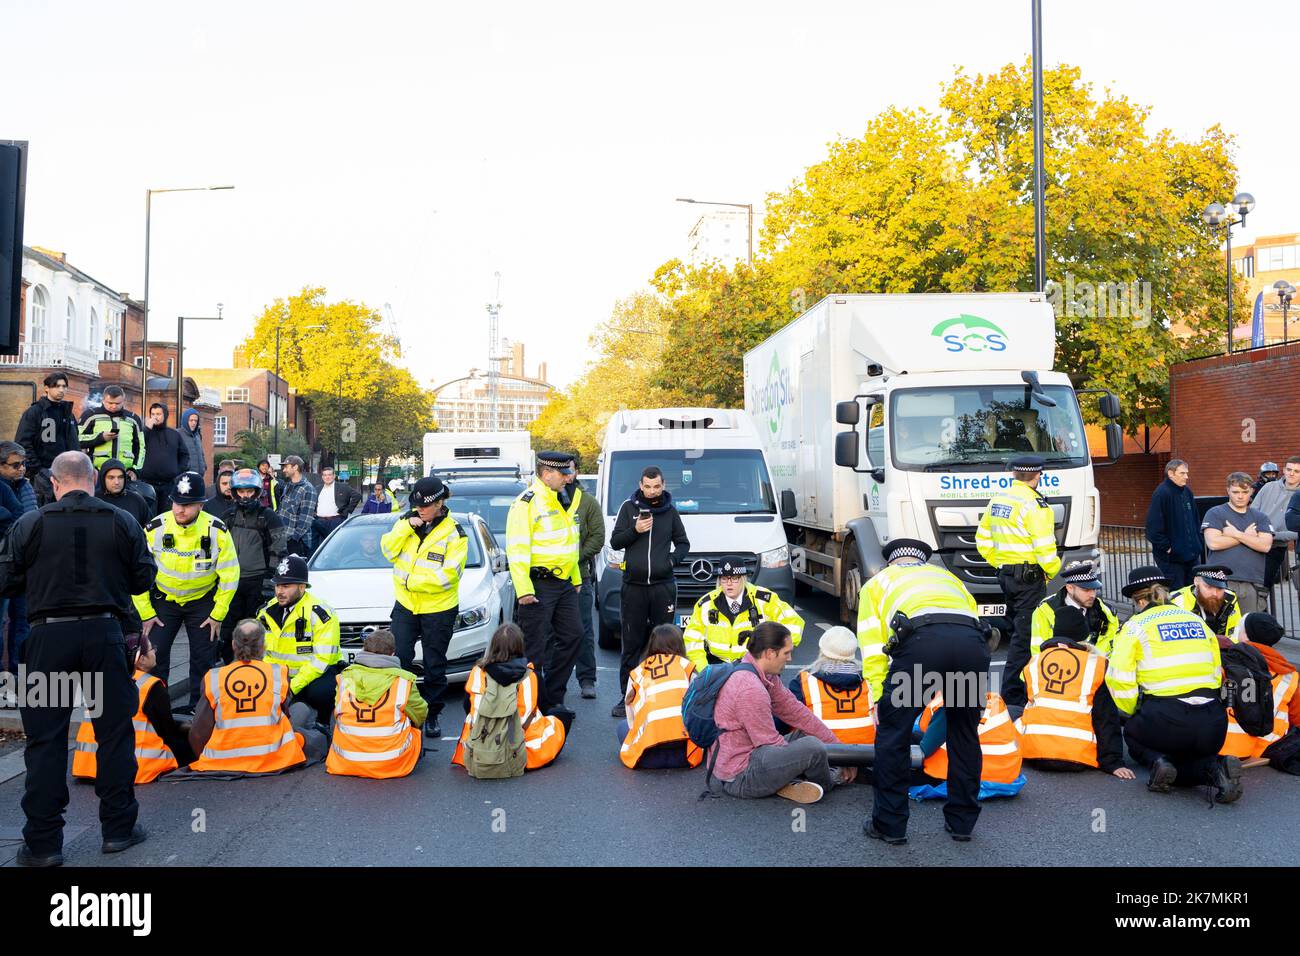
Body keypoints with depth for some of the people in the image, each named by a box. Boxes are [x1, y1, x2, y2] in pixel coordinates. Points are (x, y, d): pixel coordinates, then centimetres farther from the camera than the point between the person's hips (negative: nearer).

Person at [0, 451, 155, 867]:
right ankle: (119, 828, 18)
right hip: (104, 633, 1)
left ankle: (42, 842, 11)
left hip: (49, 634, -1)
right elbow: (143, 578, 4)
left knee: (46, 738, 7)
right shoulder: (122, 522, 0)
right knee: (114, 731, 10)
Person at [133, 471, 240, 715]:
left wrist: (217, 614, -8)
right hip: (164, 599, 0)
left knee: (203, 658, 3)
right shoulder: (155, 529, -18)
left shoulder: (217, 531, -19)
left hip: (203, 600, 0)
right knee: (154, 655, -4)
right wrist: (146, 613, -7)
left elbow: (229, 576, -10)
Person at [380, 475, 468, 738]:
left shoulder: (454, 533, -11)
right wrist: (406, 527, -15)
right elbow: (388, 550, -2)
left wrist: (411, 580, -18)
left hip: (439, 609, -3)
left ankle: (432, 714, 22)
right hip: (405, 605, 3)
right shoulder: (408, 521, 5)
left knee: (435, 666, 8)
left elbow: (448, 574, -19)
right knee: (398, 659, -2)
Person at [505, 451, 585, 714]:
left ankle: (553, 698, 21)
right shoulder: (526, 503, -13)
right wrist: (523, 589, -23)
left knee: (573, 636, 11)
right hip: (538, 585, -9)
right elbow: (517, 549, -18)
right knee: (534, 647, -1)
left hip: (564, 583, 9)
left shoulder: (561, 500, 15)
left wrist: (576, 578, 24)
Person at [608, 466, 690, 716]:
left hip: (663, 586, 1)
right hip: (633, 585, -1)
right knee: (631, 645, 1)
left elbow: (683, 543, 17)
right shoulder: (628, 508, 6)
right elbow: (615, 542, 4)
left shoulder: (670, 511, 10)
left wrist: (673, 560, -2)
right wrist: (635, 530, -12)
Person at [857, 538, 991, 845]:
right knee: (964, 734, 22)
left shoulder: (878, 582, 34)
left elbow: (872, 648, 21)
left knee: (892, 734, 12)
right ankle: (961, 822, 32)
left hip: (920, 639, -3)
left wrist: (879, 699, 22)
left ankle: (889, 825, 18)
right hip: (972, 642, 4)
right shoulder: (947, 577, 42)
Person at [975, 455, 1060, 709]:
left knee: (1018, 629, 19)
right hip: (1029, 577, -8)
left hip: (1005, 574, 9)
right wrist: (1052, 571, -2)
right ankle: (1012, 695, -5)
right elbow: (1044, 547, -19)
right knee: (1025, 634, -5)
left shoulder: (997, 500, 10)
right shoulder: (1034, 505, -16)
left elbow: (983, 540, 16)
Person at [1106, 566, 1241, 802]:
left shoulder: (1136, 625, 2)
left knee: (1132, 733, 27)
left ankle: (1157, 761, -5)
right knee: (1196, 757, 29)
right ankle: (1214, 768, -5)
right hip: (1213, 723, 4)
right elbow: (1216, 672, 16)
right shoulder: (1197, 621, 18)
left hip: (1165, 719, -4)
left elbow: (1118, 678, -6)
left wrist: (1132, 713, 10)